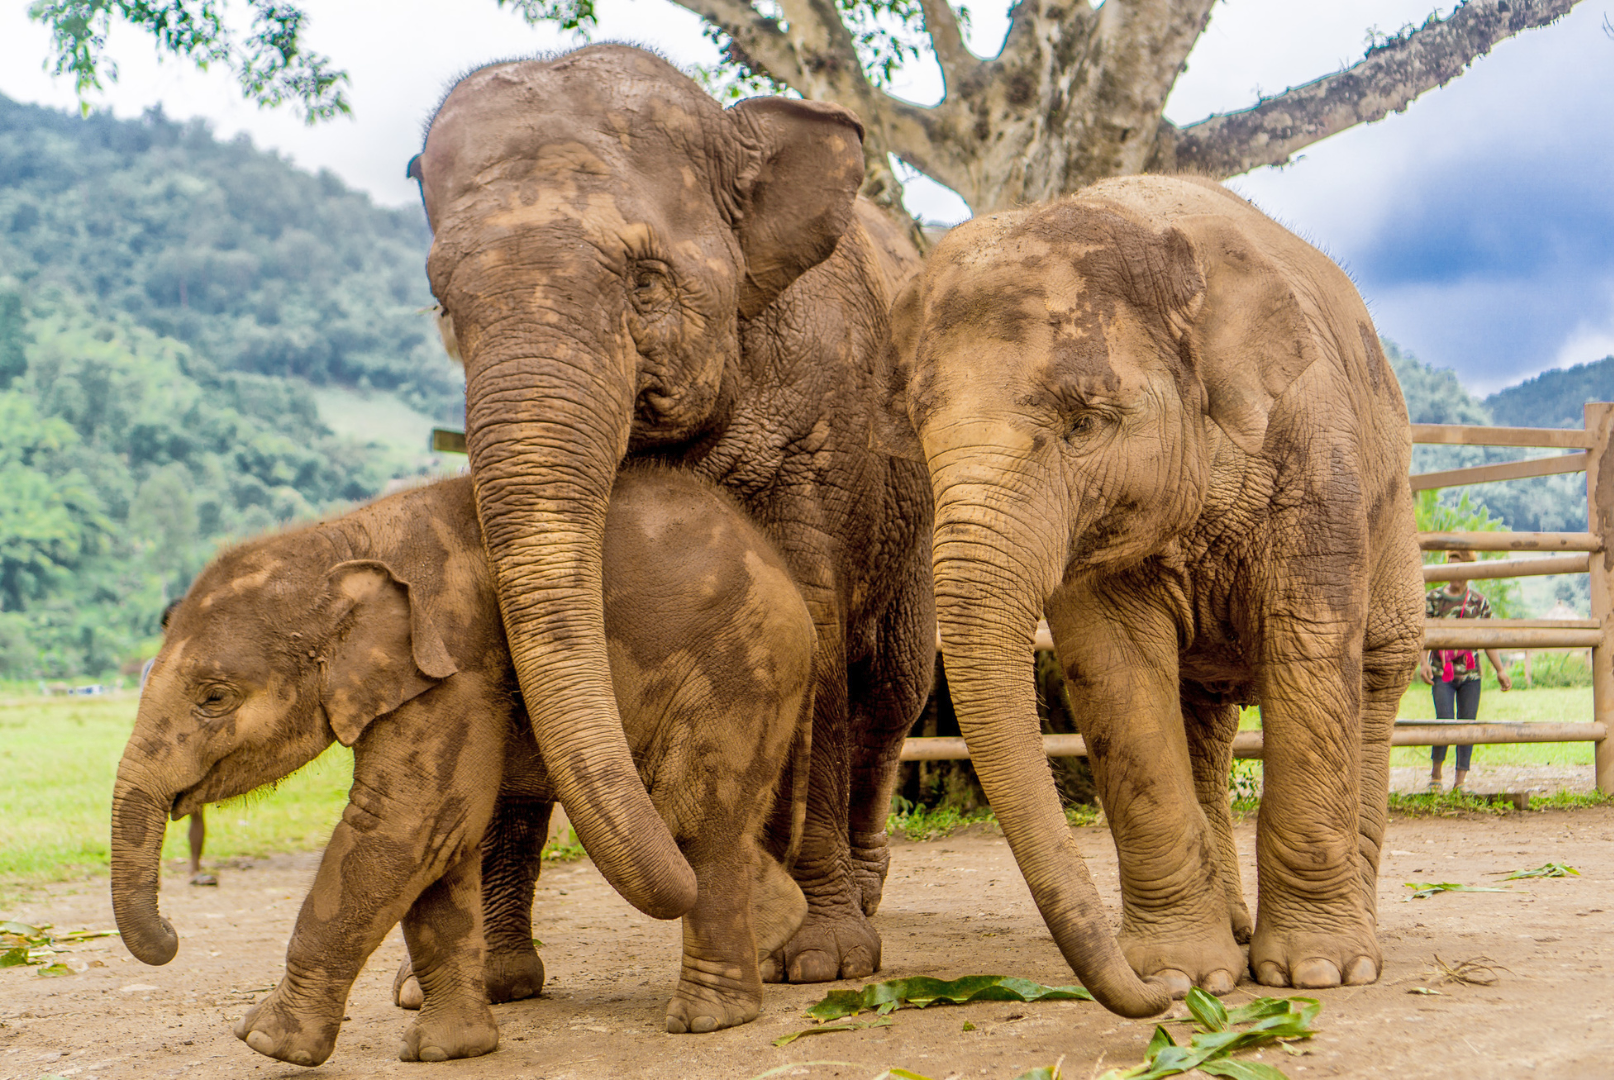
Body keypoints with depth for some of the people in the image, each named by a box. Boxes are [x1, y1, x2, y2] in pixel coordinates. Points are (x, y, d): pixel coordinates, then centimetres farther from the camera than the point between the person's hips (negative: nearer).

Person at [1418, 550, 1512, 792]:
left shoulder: (1480, 603, 9)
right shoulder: (1434, 598, 4)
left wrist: (1500, 670, 7)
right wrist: (1424, 663, -14)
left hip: (1470, 673, 2)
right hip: (1442, 672, -2)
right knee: (1445, 720, -13)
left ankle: (1460, 779, 7)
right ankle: (1435, 772, 6)